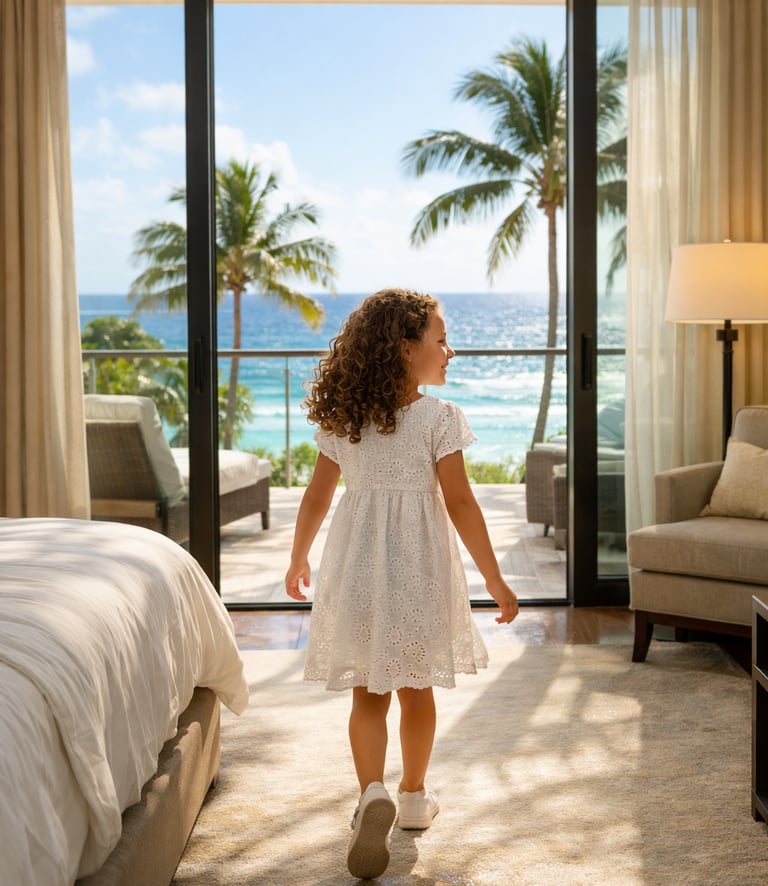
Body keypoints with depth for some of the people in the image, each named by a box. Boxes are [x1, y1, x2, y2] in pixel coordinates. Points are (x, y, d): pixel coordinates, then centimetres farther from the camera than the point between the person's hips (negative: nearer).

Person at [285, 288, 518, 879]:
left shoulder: (339, 419, 1)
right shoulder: (440, 418, -11)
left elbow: (316, 499, 6)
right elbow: (460, 504, -12)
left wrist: (298, 561, 21)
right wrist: (495, 581, -6)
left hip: (357, 565, 2)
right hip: (419, 565, -2)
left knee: (368, 692, 7)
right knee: (416, 688, 15)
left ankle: (373, 793, -14)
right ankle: (413, 798, 29)